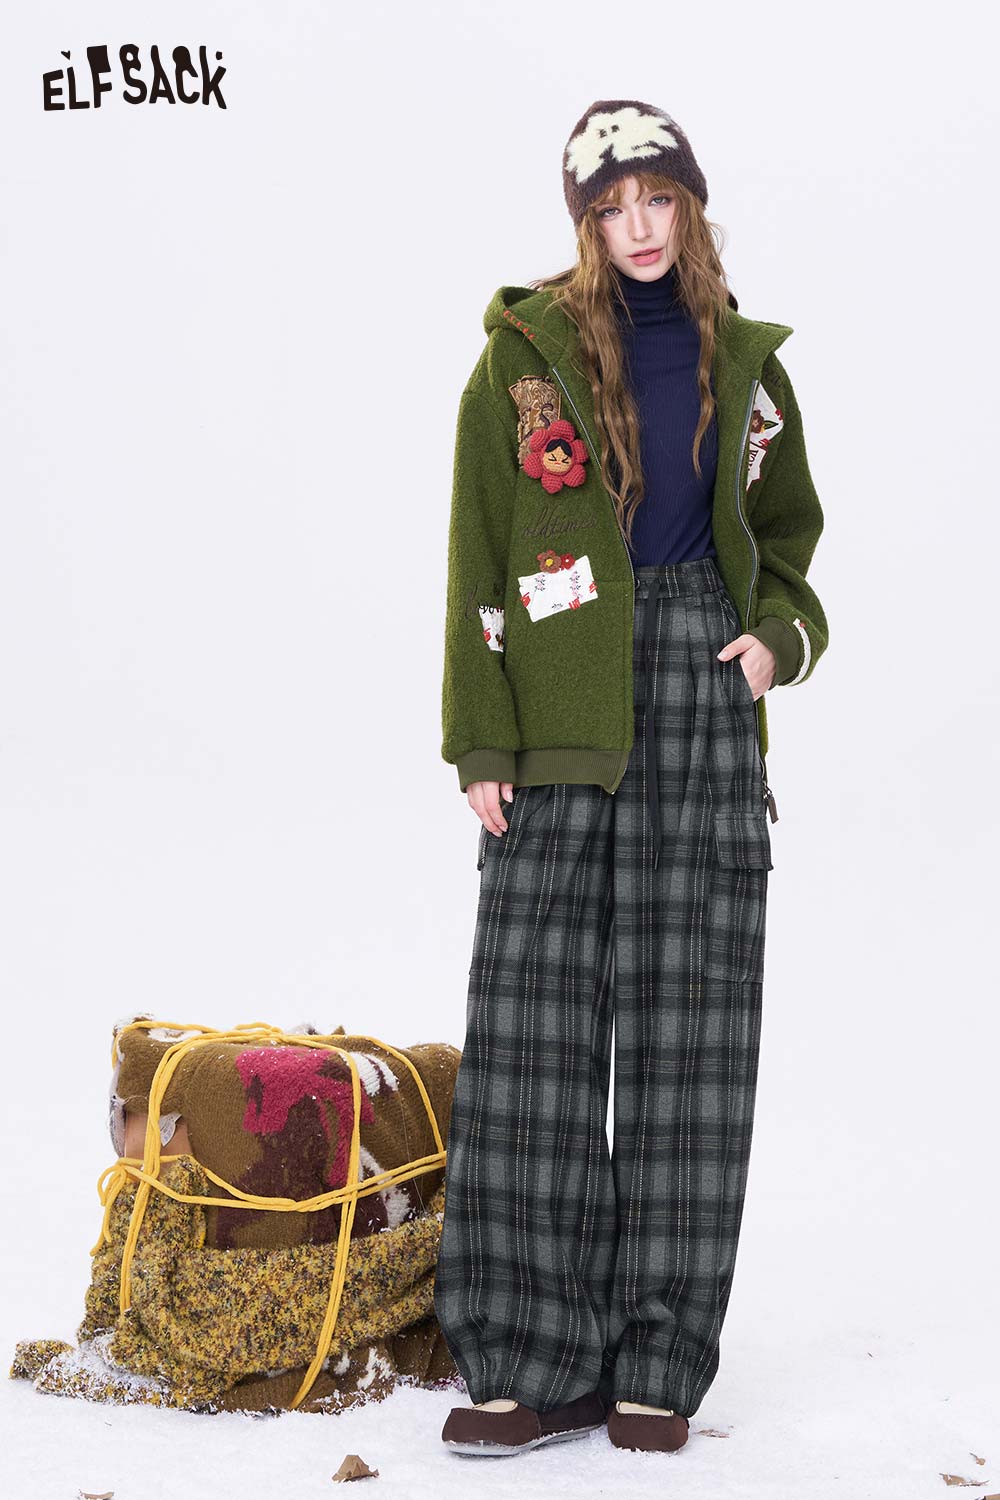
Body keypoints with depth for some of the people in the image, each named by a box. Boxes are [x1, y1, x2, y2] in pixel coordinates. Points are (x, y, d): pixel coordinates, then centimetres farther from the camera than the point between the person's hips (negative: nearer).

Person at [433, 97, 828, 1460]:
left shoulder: (742, 364, 13)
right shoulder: (526, 354, 5)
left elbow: (787, 535, 23)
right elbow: (479, 563, 3)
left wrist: (779, 634, 1)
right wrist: (481, 745, -5)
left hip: (706, 699, 2)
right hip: (561, 720, -2)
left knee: (691, 1027, 0)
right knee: (533, 1024, -7)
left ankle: (659, 1368, 7)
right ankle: (535, 1360, 0)